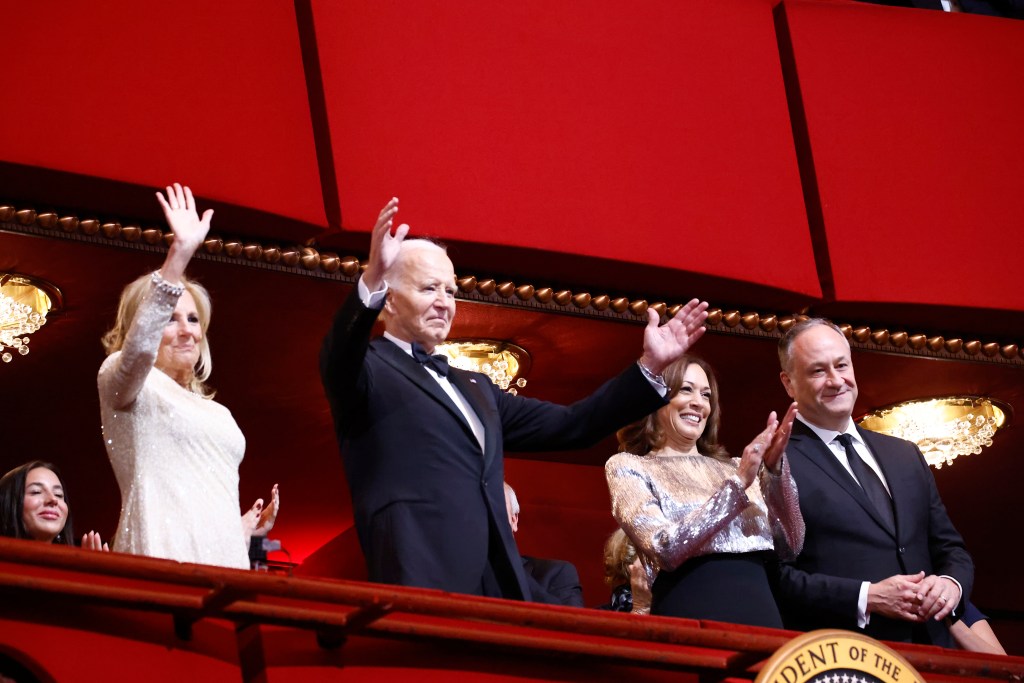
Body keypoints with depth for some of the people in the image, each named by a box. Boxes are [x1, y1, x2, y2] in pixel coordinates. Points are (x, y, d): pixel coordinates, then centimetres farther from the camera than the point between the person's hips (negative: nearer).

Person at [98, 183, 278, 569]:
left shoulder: (216, 414, 26)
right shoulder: (124, 384, 5)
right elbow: (138, 348, -19)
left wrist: (246, 527, 9)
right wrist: (180, 252, -26)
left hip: (225, 563, 7)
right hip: (161, 564, -7)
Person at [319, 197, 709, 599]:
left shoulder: (474, 389, 28)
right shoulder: (368, 369, 6)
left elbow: (568, 426, 27)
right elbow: (339, 355, -17)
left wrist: (649, 367, 20)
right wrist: (371, 282, -36)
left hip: (496, 588, 7)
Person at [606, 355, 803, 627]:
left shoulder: (731, 467, 15)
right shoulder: (627, 467, 4)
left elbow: (790, 545, 7)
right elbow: (666, 549, -11)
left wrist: (775, 469, -5)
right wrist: (737, 484, -13)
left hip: (761, 614, 4)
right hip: (690, 619, -4)